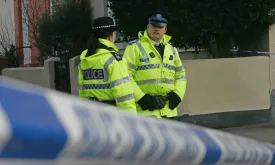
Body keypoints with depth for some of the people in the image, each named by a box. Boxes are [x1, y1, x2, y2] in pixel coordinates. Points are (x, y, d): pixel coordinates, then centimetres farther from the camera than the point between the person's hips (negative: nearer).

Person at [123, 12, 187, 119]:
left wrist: (177, 94, 4)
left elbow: (180, 75, 22)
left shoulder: (172, 50, 18)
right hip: (145, 110, -6)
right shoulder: (135, 47, -2)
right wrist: (141, 98, -16)